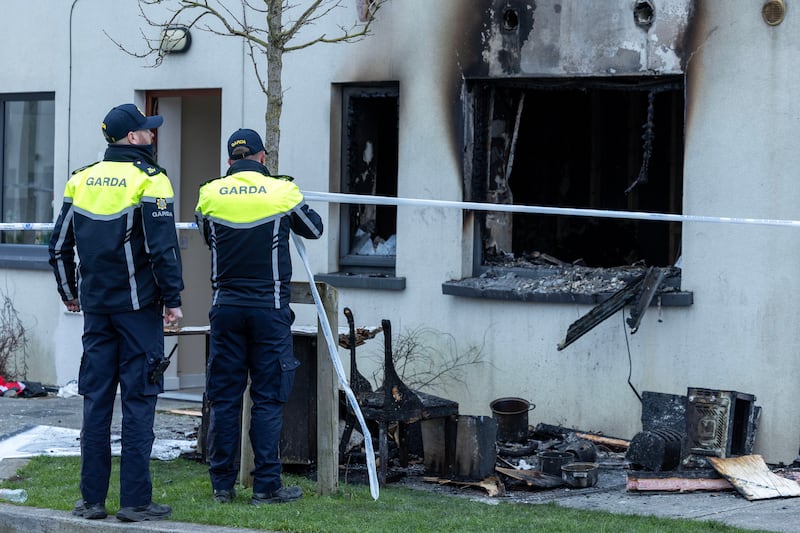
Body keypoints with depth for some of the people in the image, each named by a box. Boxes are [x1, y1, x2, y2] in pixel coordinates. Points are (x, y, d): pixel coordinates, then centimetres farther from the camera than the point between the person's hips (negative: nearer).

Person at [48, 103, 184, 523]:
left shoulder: (81, 180, 8)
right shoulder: (149, 180, -9)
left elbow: (60, 247, 13)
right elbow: (162, 247, -14)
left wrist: (69, 292, 26)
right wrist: (173, 300, -8)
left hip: (96, 306, 5)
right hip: (138, 307, -5)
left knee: (96, 398, 8)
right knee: (138, 400, -2)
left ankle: (92, 499, 9)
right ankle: (135, 501, -3)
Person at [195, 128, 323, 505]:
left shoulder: (210, 195, 0)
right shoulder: (281, 192, -4)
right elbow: (314, 229, 13)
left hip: (226, 306, 2)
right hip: (269, 307, -2)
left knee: (223, 398, 7)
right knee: (267, 399, 2)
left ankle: (222, 485, 10)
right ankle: (266, 486, 1)